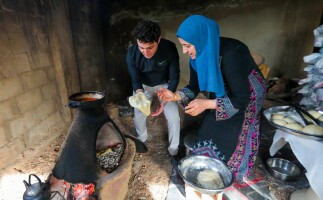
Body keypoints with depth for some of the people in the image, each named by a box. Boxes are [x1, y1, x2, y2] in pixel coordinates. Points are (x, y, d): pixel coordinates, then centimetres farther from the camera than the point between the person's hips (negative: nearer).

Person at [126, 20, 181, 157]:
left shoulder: (169, 49, -31)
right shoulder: (132, 53, -27)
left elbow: (174, 77, -23)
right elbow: (136, 80, -19)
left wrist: (165, 100, -37)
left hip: (165, 84, -1)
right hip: (143, 85, 1)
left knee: (173, 116, -11)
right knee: (138, 116, -2)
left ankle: (174, 149, 13)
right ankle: (141, 141, 31)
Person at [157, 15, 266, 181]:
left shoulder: (230, 54, -38)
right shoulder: (199, 54, -16)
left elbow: (241, 99, -31)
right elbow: (194, 86, -6)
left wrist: (207, 104, -37)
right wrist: (175, 96, -24)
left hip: (245, 98, -5)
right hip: (222, 94, 6)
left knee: (231, 141, 5)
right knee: (208, 133, 8)